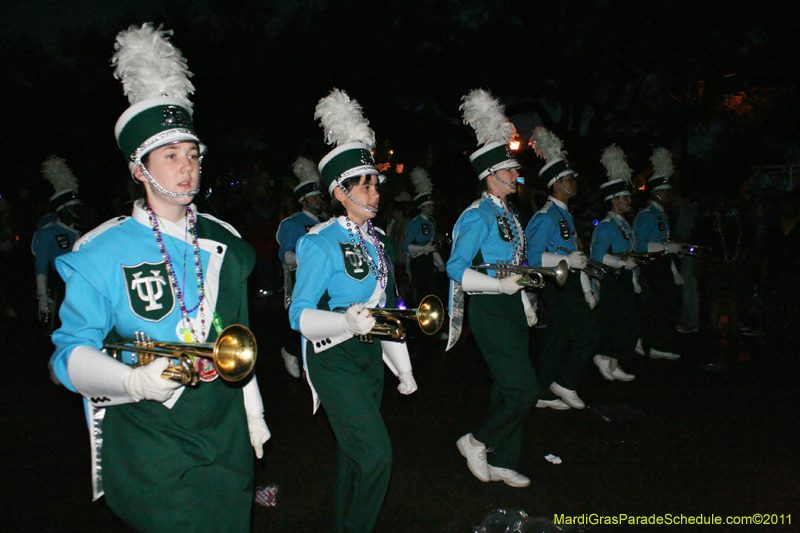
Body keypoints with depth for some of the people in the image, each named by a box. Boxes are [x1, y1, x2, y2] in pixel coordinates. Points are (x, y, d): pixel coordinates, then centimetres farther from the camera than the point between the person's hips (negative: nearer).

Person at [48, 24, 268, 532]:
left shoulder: (225, 244, 6)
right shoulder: (102, 254, -9)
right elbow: (71, 352, -11)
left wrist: (254, 416, 15)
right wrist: (133, 381, -30)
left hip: (226, 434, 5)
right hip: (149, 443, -4)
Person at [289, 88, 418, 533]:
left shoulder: (376, 240, 10)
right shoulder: (321, 244, -15)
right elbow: (299, 315, -18)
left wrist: (403, 368, 17)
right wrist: (346, 321, -36)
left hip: (370, 354, 8)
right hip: (334, 359, -7)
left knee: (354, 451, 16)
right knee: (375, 453, -13)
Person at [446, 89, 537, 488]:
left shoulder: (508, 212, 14)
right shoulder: (479, 216, -14)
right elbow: (455, 268, -18)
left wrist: (525, 302, 19)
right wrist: (501, 285, -23)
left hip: (511, 307, 9)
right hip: (489, 310, -9)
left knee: (507, 387, 12)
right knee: (524, 388, -11)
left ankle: (502, 463, 23)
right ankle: (477, 443, 8)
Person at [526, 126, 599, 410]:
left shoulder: (565, 214, 18)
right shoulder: (545, 216, -13)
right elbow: (532, 256, -19)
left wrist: (587, 289, 21)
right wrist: (566, 261, -26)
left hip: (570, 284, 10)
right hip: (557, 285, -10)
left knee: (557, 339, 11)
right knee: (587, 334, -10)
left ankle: (546, 394, 17)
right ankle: (566, 384, 3)